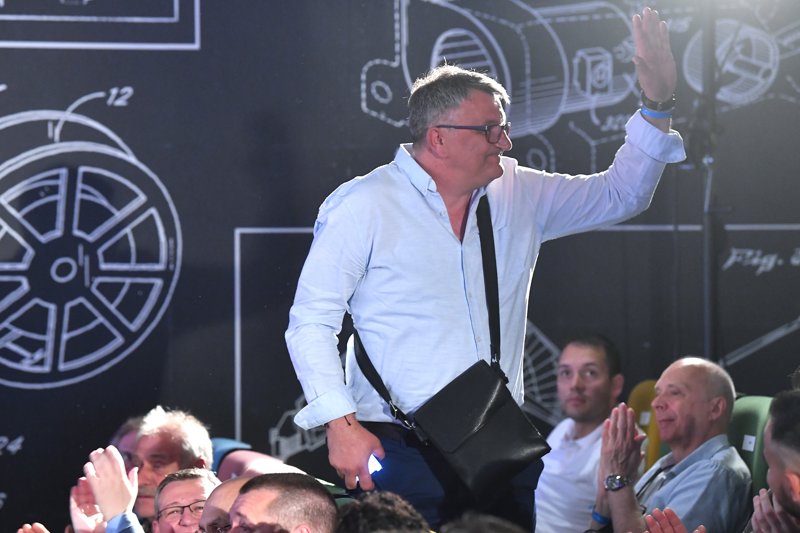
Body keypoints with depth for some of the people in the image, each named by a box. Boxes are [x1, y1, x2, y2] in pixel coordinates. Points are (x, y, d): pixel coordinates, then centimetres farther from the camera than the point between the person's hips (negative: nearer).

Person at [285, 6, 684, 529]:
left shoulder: (518, 196, 11)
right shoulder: (364, 206, -4)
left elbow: (618, 195, 19)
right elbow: (311, 323, -4)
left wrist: (657, 106, 6)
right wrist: (341, 424, -14)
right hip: (401, 452, -5)